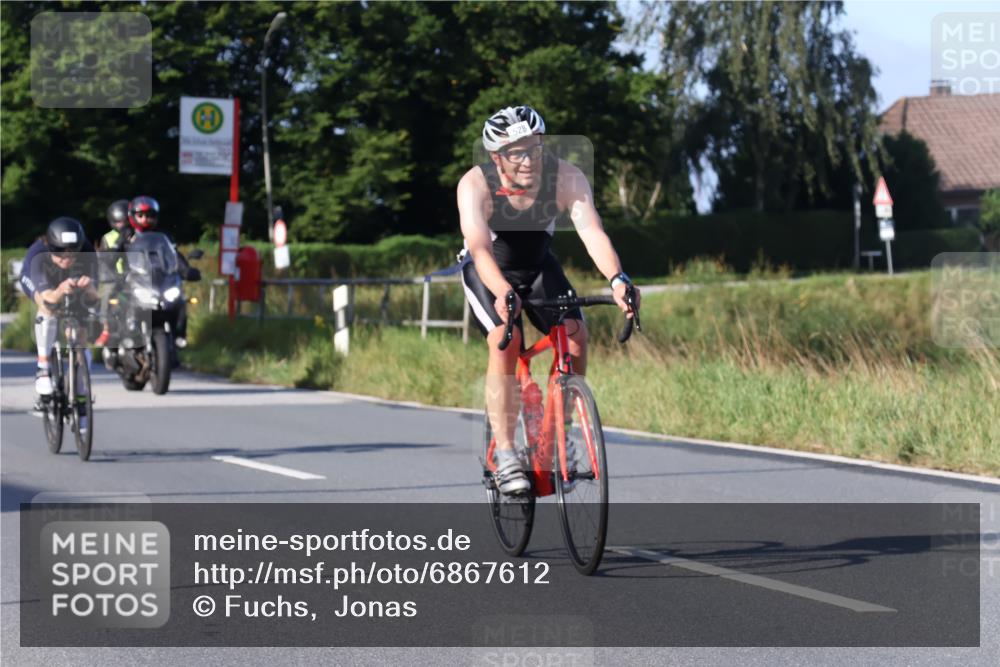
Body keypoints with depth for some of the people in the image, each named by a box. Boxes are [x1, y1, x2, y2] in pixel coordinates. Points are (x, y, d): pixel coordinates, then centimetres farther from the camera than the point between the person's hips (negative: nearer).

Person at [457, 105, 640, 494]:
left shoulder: (566, 178, -27)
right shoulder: (475, 185, -31)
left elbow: (592, 232, -39)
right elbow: (480, 247, -44)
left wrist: (617, 280, -58)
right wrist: (503, 294, -63)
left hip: (539, 267, 3)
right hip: (488, 272, -3)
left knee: (575, 333, -18)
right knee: (505, 341, -26)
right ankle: (505, 457, -20)